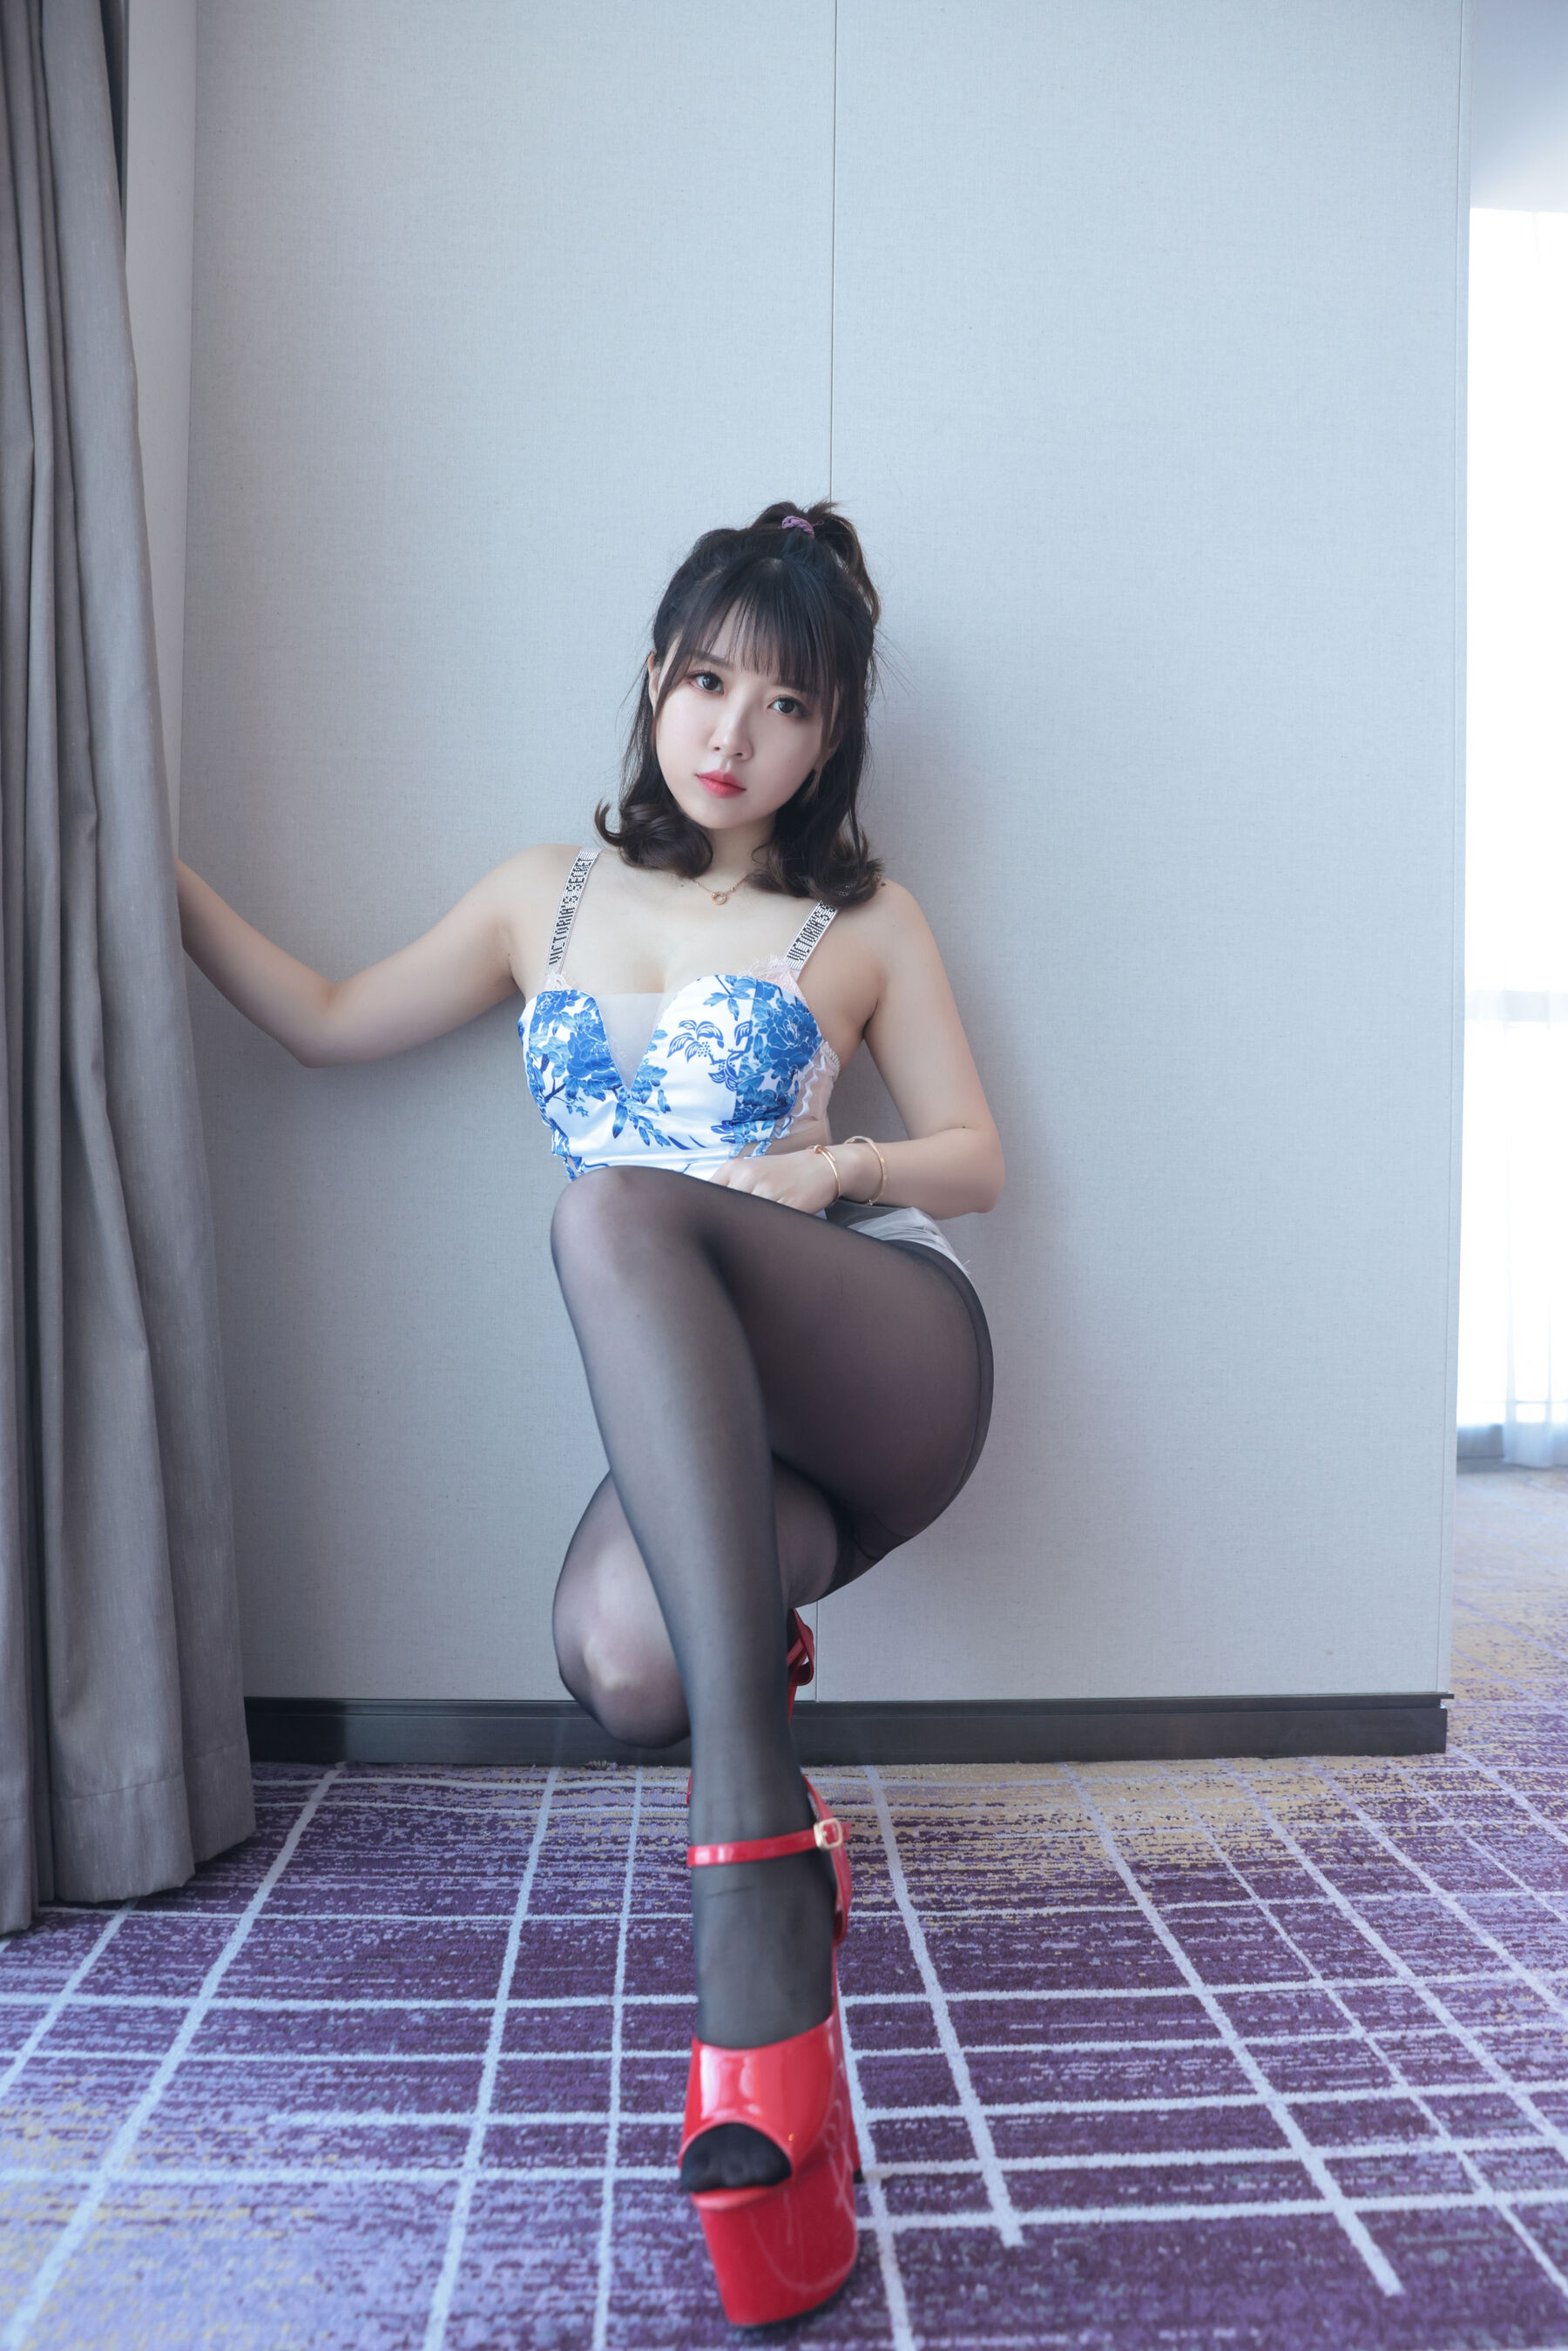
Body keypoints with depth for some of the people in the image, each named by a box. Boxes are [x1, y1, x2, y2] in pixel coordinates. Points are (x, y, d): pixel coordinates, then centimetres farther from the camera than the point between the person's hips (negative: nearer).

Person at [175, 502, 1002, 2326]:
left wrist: (843, 1167, -9)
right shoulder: (547, 901, 19)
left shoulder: (863, 924, 12)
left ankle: (749, 1845, -43)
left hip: (889, 1348, -1)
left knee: (617, 1207, -36)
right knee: (617, 1663, -35)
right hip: (697, 1409, 2)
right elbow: (327, 1024, 22)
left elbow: (976, 1155, 12)